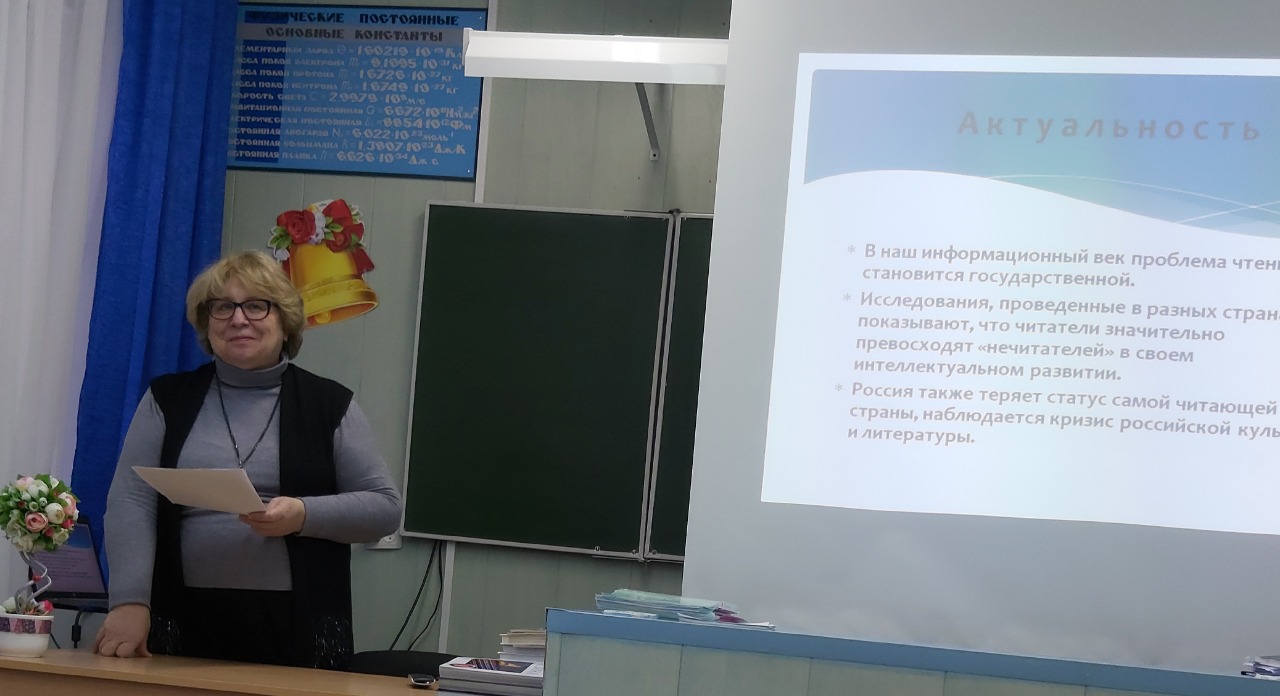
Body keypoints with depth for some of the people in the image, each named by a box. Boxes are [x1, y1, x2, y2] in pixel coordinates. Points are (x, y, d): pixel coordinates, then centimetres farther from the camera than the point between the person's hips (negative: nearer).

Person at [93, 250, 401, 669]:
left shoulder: (330, 405, 6)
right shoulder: (167, 399, 9)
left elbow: (384, 508, 3)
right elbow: (131, 503, -1)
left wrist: (304, 515, -15)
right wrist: (130, 602, -15)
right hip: (185, 627, 1)